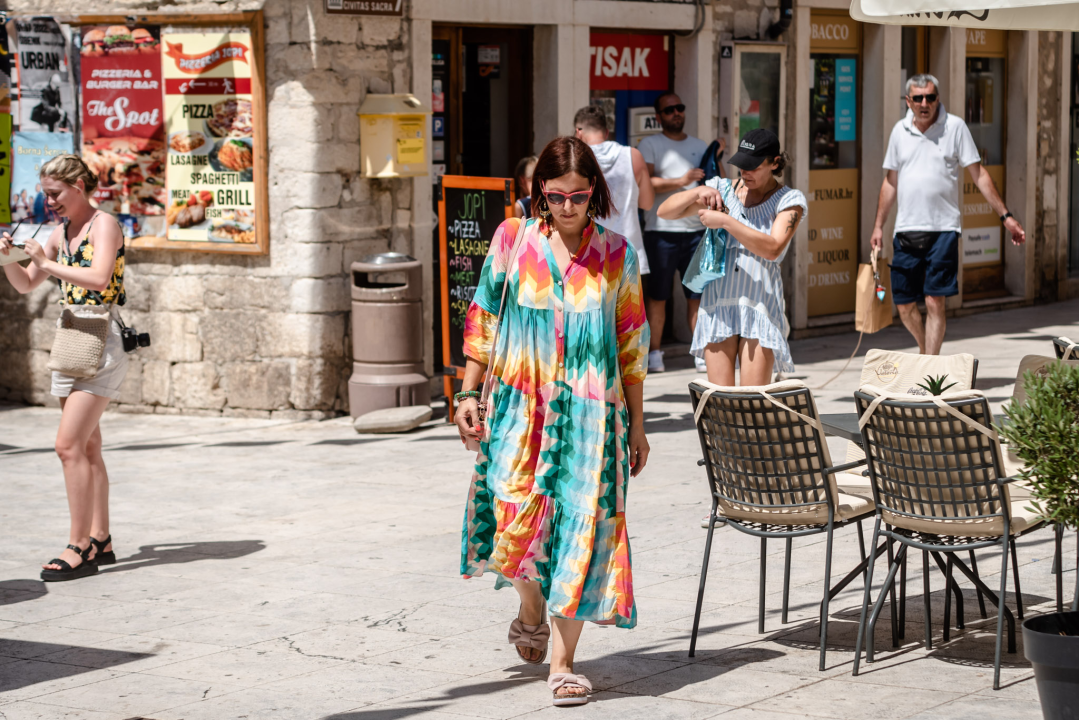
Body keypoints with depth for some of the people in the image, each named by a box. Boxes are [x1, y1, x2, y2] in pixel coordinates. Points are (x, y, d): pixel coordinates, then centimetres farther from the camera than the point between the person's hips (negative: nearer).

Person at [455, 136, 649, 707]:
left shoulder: (615, 255, 4)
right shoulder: (513, 241, 3)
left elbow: (631, 344, 8)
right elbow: (483, 319, 7)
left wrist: (636, 424, 9)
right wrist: (468, 394, 1)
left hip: (591, 413, 0)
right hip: (521, 408, 0)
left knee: (581, 528, -4)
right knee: (517, 517, -11)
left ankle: (563, 662, 5)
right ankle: (531, 614, 23)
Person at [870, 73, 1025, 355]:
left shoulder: (955, 127, 0)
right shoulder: (900, 131, 10)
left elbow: (978, 174, 2)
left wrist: (1005, 216, -2)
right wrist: (878, 226, 17)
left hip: (943, 228, -3)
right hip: (906, 229, 4)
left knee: (935, 302, -9)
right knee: (905, 306, 6)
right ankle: (925, 350, 32)